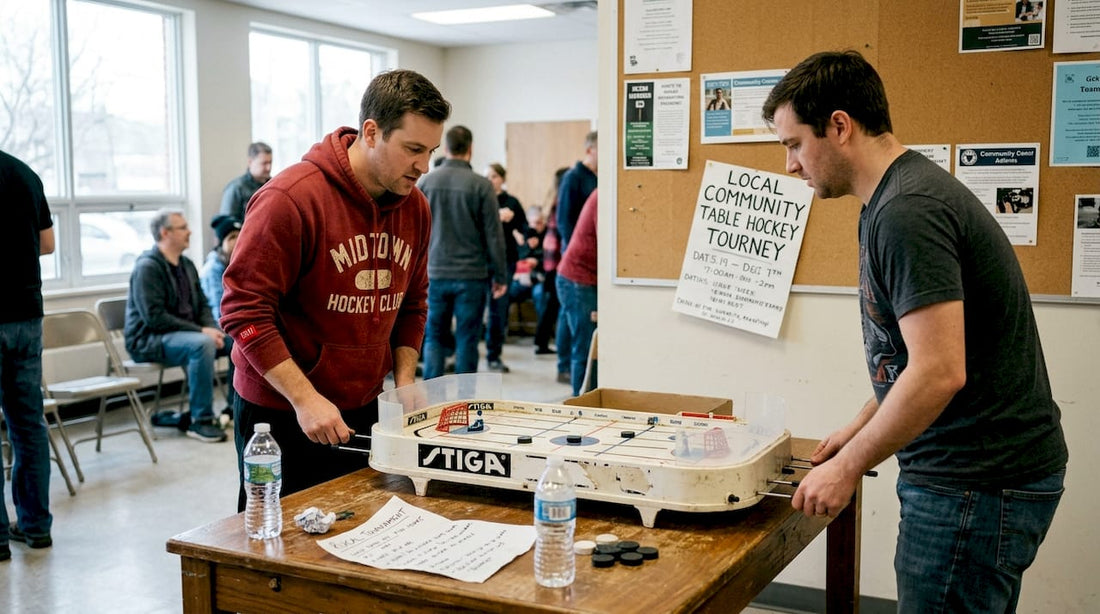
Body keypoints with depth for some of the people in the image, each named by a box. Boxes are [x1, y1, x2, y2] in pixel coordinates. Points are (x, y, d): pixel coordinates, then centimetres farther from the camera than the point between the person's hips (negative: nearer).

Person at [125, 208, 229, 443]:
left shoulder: (187, 265, 13)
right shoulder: (147, 267, -13)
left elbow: (202, 305, 16)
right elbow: (154, 317, -22)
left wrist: (212, 329, -7)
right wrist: (200, 331, -23)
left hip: (185, 333, 8)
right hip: (148, 340, -8)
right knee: (202, 344, -34)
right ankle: (200, 421, -25)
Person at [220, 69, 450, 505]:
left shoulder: (415, 207, 2)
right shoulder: (291, 198, -19)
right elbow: (244, 310, -20)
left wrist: (404, 382, 1)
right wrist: (305, 398, -23)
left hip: (362, 411, 6)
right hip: (280, 413, -6)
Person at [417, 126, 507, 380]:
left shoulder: (425, 182, 1)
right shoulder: (481, 185, -7)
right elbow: (493, 235, -6)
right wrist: (500, 276, 3)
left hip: (435, 275, 2)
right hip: (471, 276, -2)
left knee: (434, 338, 12)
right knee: (466, 341, 6)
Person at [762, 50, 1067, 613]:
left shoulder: (907, 212, -21)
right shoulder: (894, 200, 11)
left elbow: (939, 372, -26)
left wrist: (848, 466, -15)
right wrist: (858, 431, 18)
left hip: (979, 482, -10)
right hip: (973, 468, 10)